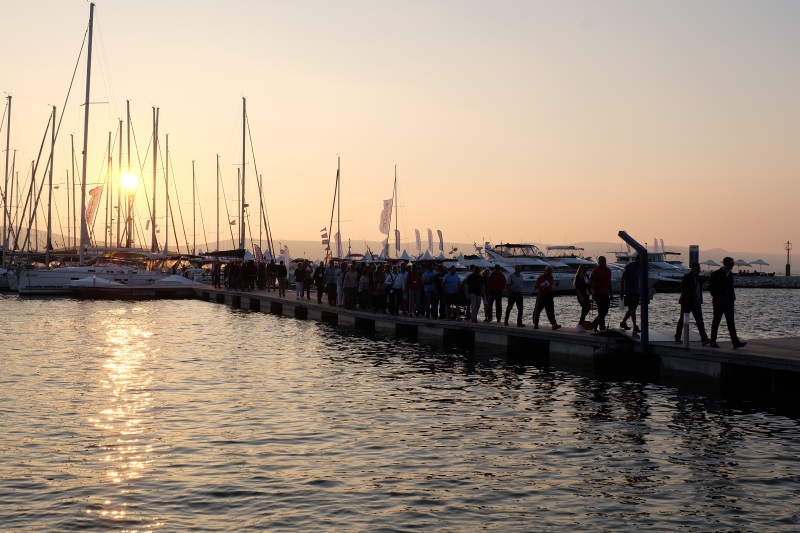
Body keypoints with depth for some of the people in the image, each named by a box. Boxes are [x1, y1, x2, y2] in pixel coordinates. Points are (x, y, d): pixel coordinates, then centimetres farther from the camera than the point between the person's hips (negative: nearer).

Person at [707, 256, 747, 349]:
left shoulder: (730, 275, 12)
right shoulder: (716, 274, -6)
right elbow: (710, 287, -6)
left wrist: (733, 296, 6)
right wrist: (717, 297, -10)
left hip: (728, 302, 5)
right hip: (719, 303, -5)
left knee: (731, 322, -2)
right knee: (716, 321, 3)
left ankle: (736, 342, -9)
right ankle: (713, 342, 11)